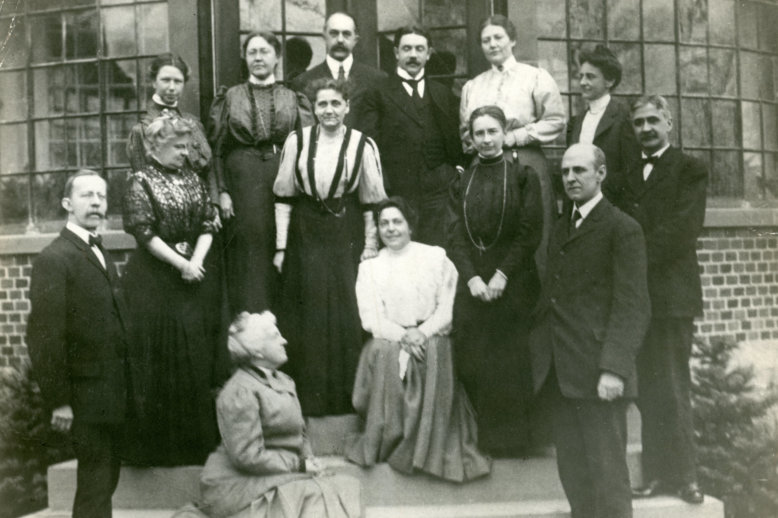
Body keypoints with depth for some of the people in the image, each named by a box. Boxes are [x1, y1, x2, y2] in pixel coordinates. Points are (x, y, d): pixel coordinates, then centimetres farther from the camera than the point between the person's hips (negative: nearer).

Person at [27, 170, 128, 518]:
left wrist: (122, 386, 10)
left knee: (106, 478, 18)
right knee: (94, 482, -1)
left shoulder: (100, 254, 14)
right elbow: (44, 336, -18)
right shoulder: (53, 258, -14)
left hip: (112, 389, 8)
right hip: (86, 391, -8)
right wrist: (59, 401, -19)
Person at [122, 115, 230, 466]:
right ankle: (161, 440, 9)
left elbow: (208, 225, 7)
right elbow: (144, 233, -11)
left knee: (200, 354, 5)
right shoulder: (141, 183, -3)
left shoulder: (193, 180, 11)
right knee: (163, 357, -2)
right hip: (156, 277, -5)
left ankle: (201, 435, 15)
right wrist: (181, 264, -15)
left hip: (198, 273, 5)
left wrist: (197, 260, -10)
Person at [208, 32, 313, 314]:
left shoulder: (293, 99, 11)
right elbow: (216, 147, 5)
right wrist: (221, 191, -5)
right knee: (249, 247, -3)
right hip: (242, 182, 0)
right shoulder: (230, 98, 10)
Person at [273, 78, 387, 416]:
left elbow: (371, 202, 2)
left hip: (346, 236, 0)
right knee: (307, 314, 4)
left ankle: (346, 394, 17)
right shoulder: (297, 141, -1)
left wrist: (370, 248, -1)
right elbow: (284, 196, 2)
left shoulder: (362, 145, -2)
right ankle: (308, 396, 17)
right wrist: (281, 246, -1)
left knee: (346, 311, 2)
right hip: (305, 235, 1)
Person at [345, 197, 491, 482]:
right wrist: (403, 336, -17)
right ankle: (387, 441, -14)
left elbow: (446, 309, 1)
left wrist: (421, 333, -17)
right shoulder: (369, 268, 12)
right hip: (388, 343, 1)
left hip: (430, 341, -1)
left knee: (433, 354, -32)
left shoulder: (436, 258, 8)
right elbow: (371, 319, 1)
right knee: (387, 355, -32)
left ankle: (428, 452, -17)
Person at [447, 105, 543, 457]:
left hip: (513, 283, -3)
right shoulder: (463, 181, 11)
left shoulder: (523, 176, 1)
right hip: (472, 285, 3)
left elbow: (530, 233, -5)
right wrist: (471, 277, -8)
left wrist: (502, 274, -12)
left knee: (509, 362, -1)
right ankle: (480, 438, 12)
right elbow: (457, 237, 6)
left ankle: (509, 439, 12)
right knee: (471, 363, 0)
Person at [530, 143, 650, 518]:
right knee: (572, 470, 12)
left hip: (596, 371, -7)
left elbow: (632, 306, -11)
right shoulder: (561, 227, 19)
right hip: (560, 371, 7)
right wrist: (539, 345, 9)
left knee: (606, 473, -3)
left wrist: (614, 367, -19)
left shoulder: (622, 229, -5)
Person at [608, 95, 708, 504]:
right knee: (648, 391, 6)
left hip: (671, 294, -5)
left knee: (672, 390, -4)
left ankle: (683, 476, 7)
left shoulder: (690, 171, 3)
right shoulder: (626, 175, 18)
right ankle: (658, 473, 13)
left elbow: (680, 229, -9)